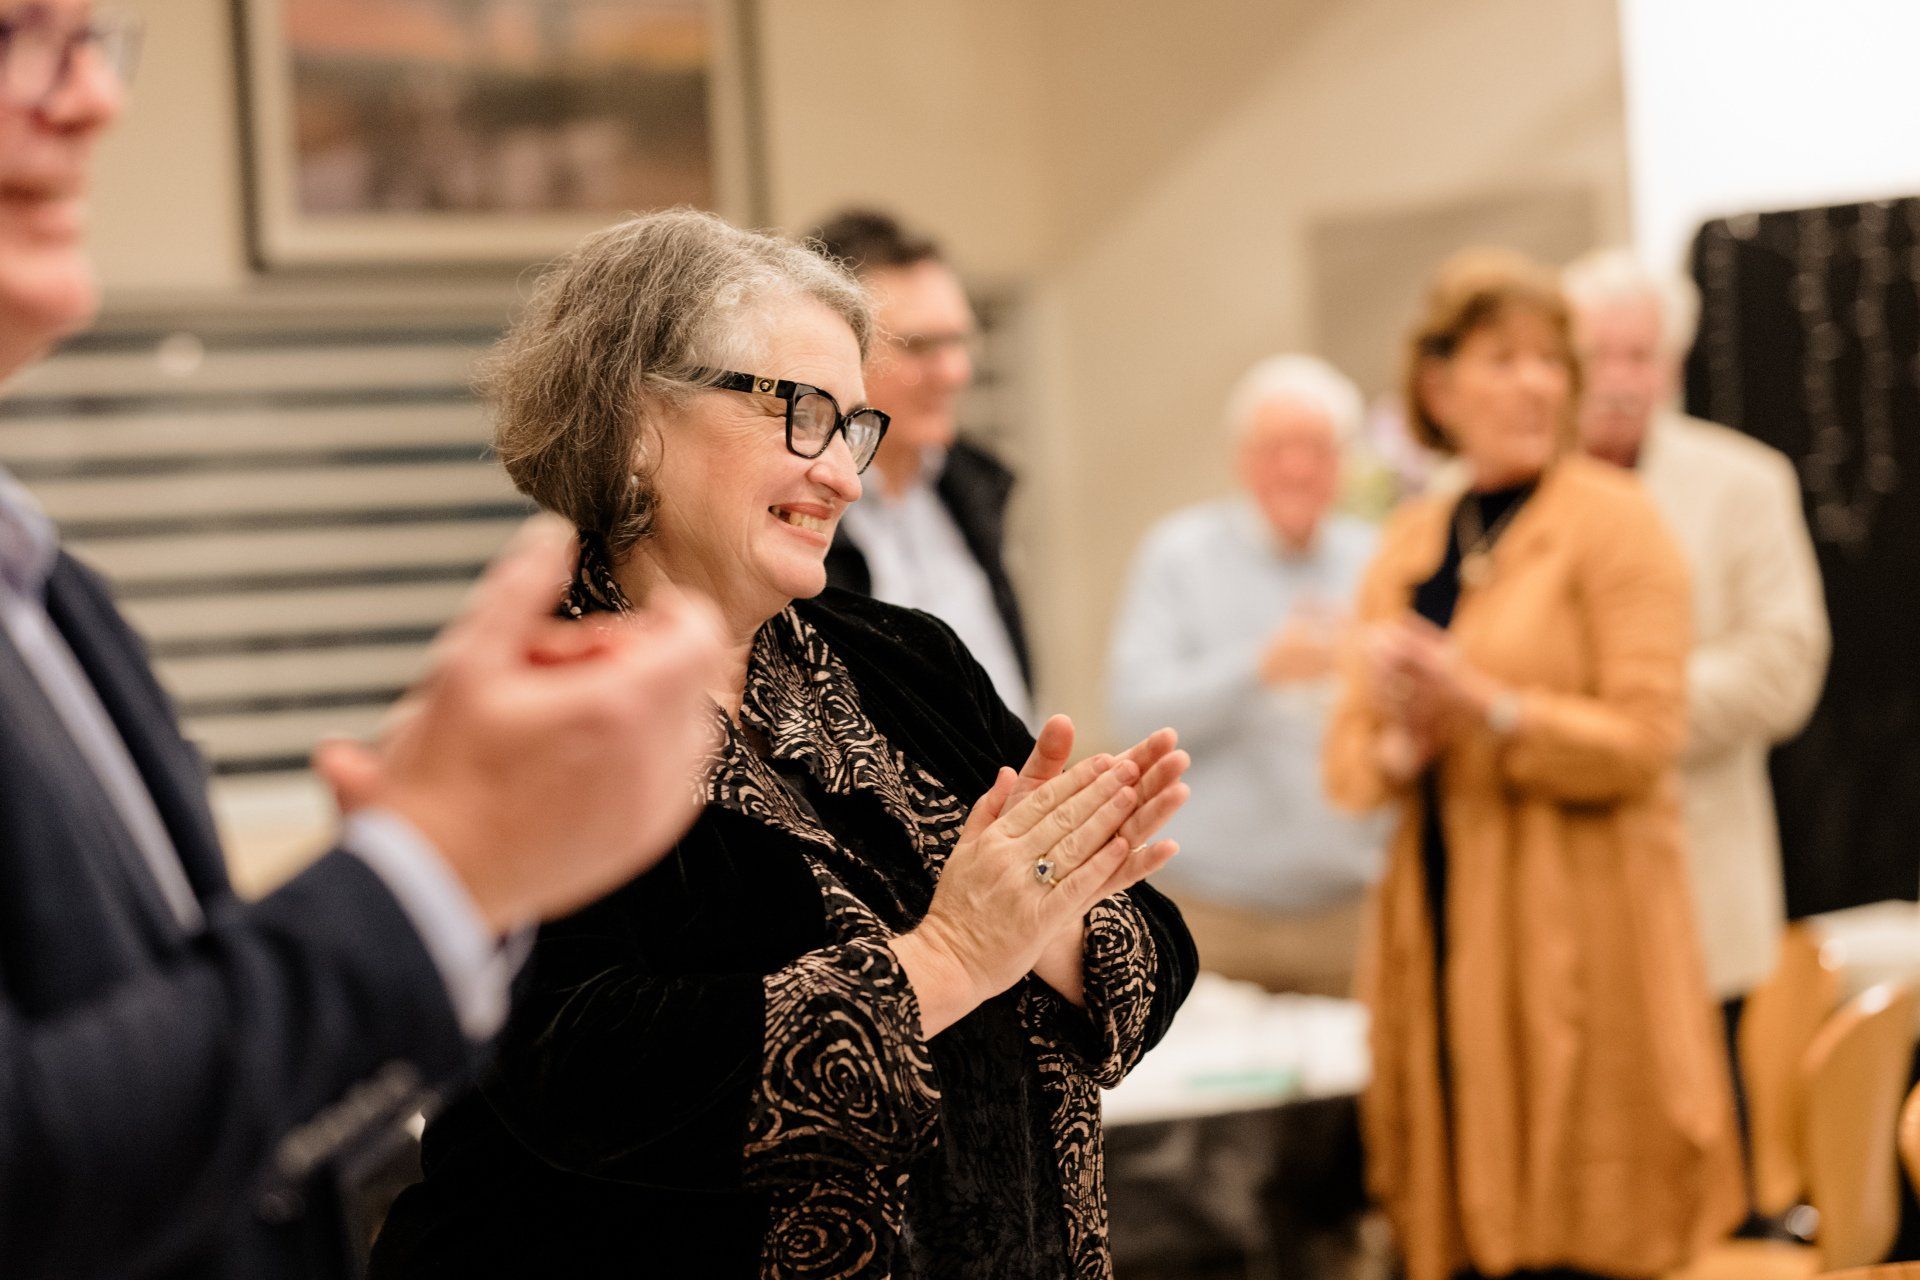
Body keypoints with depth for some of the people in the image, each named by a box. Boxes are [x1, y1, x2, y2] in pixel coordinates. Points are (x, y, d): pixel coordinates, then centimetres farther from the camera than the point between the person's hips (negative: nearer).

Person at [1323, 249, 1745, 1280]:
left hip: (1576, 938, -5)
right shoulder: (1411, 543, 15)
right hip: (1444, 934, 5)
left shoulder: (1612, 520, -2)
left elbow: (1643, 735, -10)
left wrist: (1481, 707, -18)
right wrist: (1401, 748, -7)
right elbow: (1347, 759, 14)